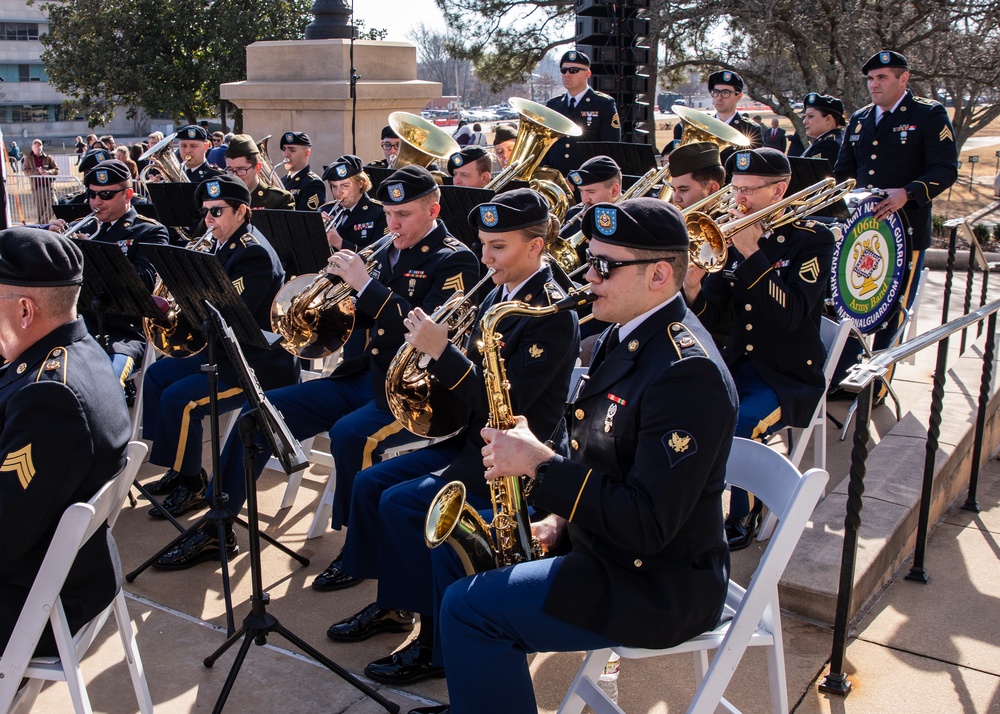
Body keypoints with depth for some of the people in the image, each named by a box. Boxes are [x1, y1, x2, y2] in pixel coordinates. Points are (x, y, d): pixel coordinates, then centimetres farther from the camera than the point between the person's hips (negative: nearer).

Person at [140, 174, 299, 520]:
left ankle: (192, 485, -1)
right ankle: (176, 467, 18)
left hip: (258, 363, -11)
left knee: (179, 398, -20)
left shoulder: (255, 254, -20)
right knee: (156, 375, 10)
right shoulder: (226, 245, 10)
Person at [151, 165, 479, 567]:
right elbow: (363, 322, 17)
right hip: (365, 377, 8)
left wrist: (366, 285, -23)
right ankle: (217, 529, 9)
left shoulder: (455, 260, -8)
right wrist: (343, 282, -3)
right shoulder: (388, 252, 14)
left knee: (350, 433, -36)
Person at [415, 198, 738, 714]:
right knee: (452, 546, 13)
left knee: (469, 608, -19)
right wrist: (559, 519, 2)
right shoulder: (627, 334, 6)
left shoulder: (689, 371, -26)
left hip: (658, 587, -10)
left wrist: (540, 464, -25)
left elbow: (647, 526, -29)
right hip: (595, 541, 10)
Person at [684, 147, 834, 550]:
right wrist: (692, 288, -22)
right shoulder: (734, 237, 6)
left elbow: (790, 313, -22)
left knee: (738, 426, -30)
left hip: (790, 376, -5)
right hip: (738, 365, 5)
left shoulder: (813, 239, -7)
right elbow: (708, 319, 0)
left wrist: (750, 252, -24)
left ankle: (743, 517, -5)